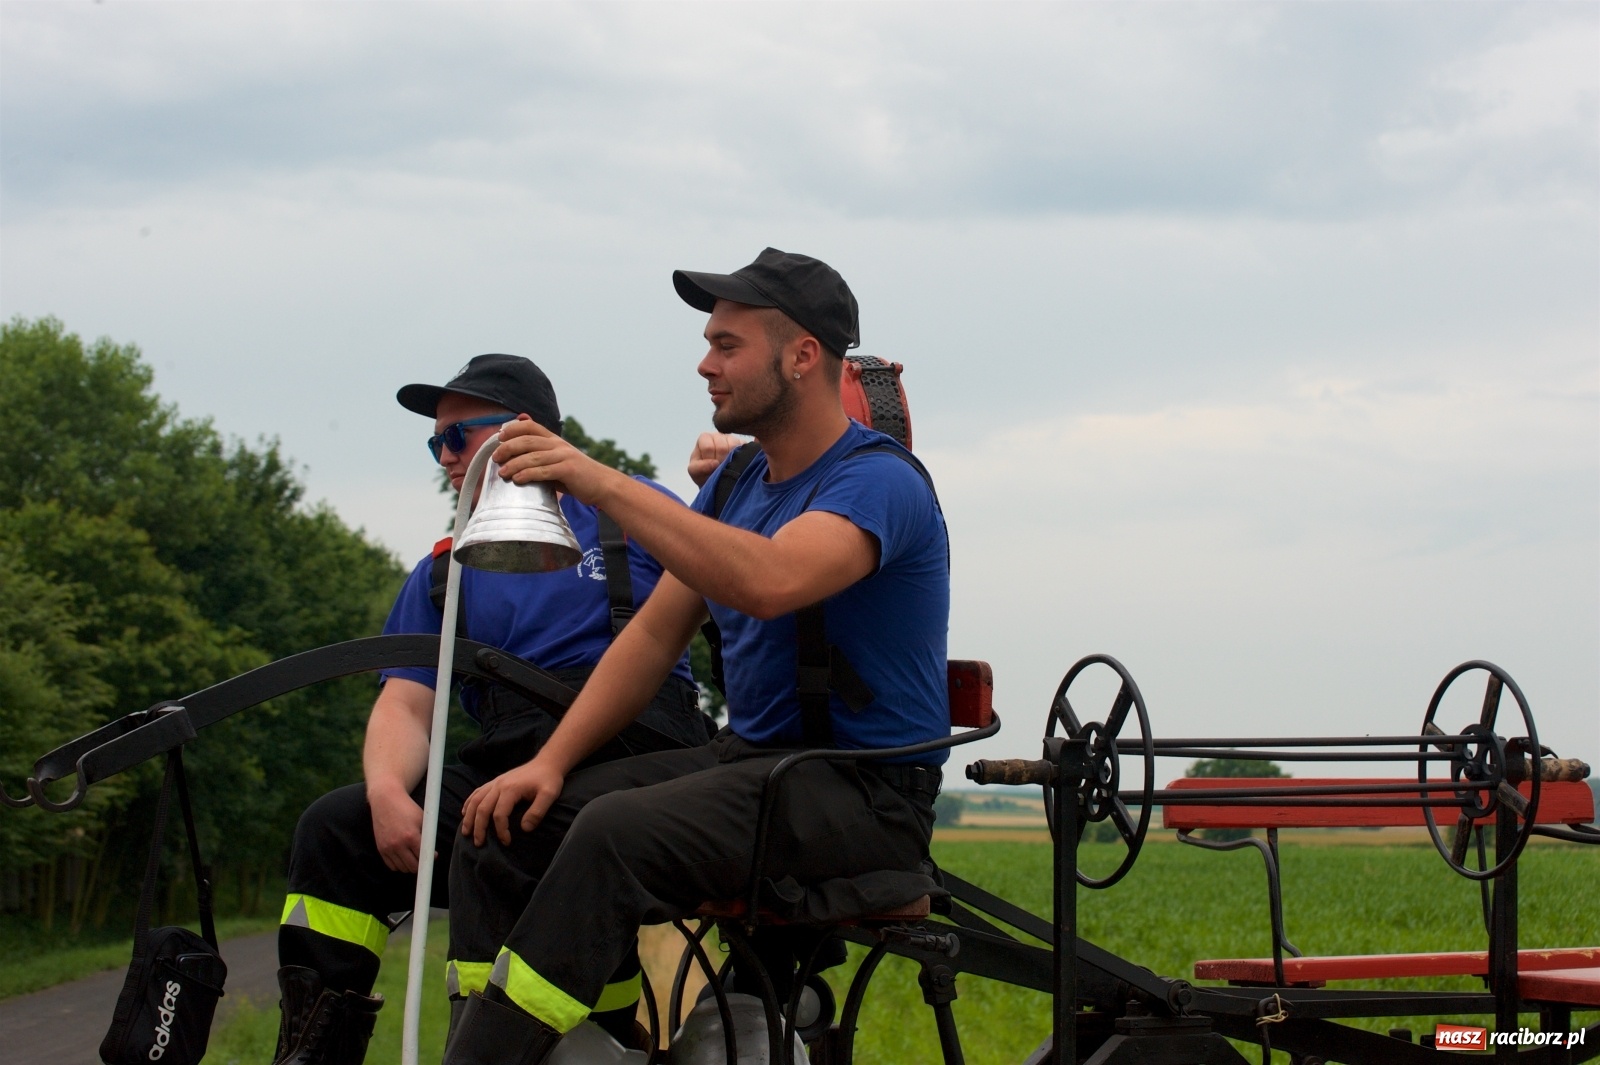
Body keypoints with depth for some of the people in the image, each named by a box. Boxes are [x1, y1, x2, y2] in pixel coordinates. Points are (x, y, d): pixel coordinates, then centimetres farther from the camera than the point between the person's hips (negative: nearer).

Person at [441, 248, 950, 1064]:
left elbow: (769, 582, -33)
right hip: (747, 755, 9)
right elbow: (655, 633, 13)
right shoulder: (737, 482, 15)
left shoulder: (877, 482, -13)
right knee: (507, 824, -8)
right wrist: (551, 761, 0)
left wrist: (604, 486, -34)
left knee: (616, 836, -31)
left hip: (865, 789, -9)